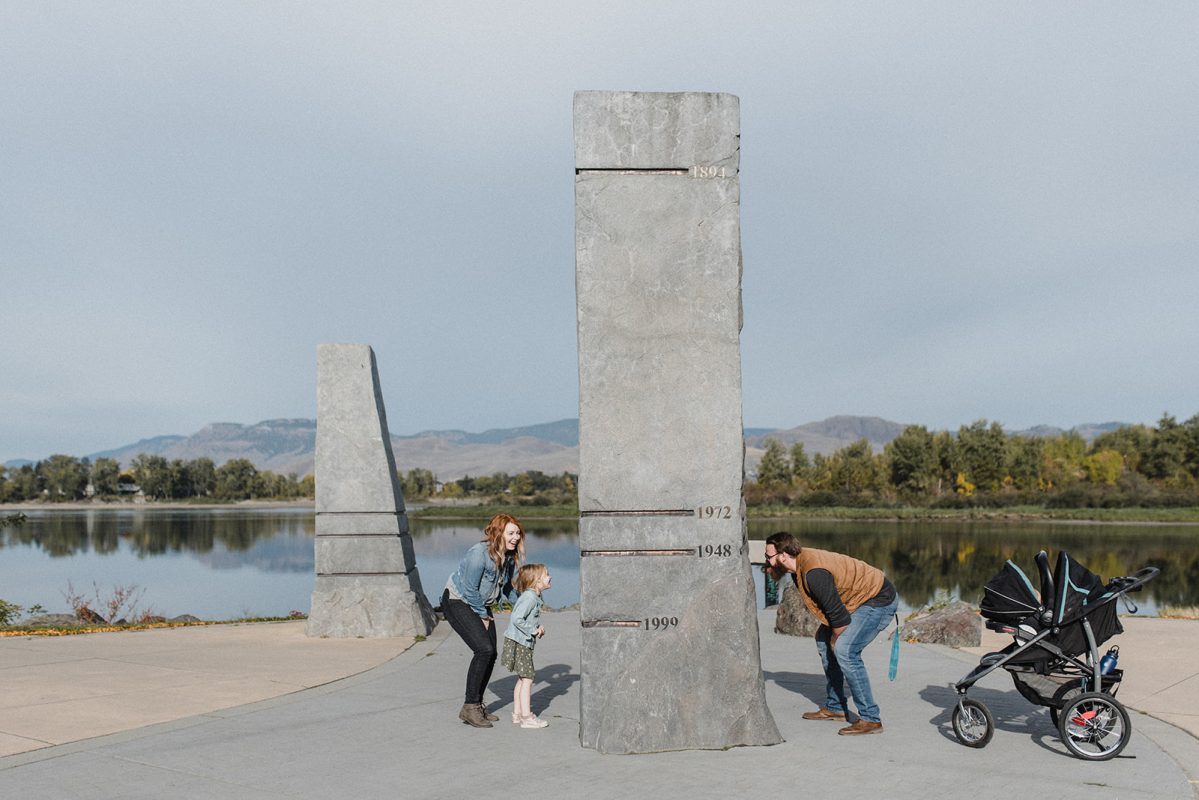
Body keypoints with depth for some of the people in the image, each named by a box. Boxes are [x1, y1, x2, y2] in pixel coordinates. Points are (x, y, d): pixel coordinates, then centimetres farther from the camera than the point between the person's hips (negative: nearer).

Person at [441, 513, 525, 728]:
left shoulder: (509, 557, -2)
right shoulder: (479, 553, -28)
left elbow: (506, 586, 15)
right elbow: (470, 589, -24)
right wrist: (483, 615, -13)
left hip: (480, 605, 8)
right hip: (457, 603, -8)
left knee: (490, 654, 3)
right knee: (484, 649, -20)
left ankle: (477, 704, 19)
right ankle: (469, 707, -12)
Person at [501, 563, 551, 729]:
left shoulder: (535, 597, 11)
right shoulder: (529, 597, -21)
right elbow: (516, 619, -28)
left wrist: (538, 628, 8)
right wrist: (532, 631, -20)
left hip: (524, 643, 10)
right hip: (518, 642, -10)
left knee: (522, 679, 16)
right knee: (527, 679, -5)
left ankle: (517, 714, 24)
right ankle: (526, 717, -1)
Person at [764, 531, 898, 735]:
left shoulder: (814, 573, -30)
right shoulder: (801, 560, 1)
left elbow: (838, 614, -25)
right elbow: (825, 605, 15)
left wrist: (835, 641, -9)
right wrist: (829, 636, 13)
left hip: (879, 600, -11)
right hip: (864, 597, 11)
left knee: (845, 651, -22)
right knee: (824, 640, 16)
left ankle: (870, 719, -15)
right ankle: (835, 707, 24)